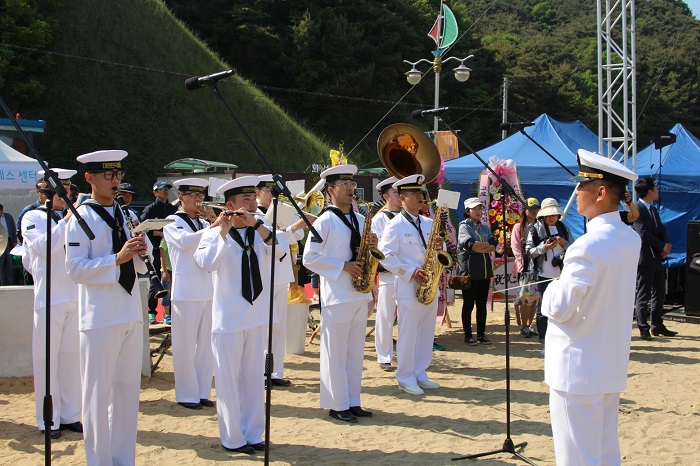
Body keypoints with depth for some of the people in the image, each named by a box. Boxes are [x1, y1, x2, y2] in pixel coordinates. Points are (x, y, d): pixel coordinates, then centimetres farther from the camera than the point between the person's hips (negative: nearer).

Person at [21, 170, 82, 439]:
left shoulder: (73, 217, 15)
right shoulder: (33, 218, 1)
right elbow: (43, 246, -16)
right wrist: (66, 221, -20)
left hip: (76, 297, 4)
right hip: (49, 298, -4)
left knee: (71, 356, 7)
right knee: (47, 358, -1)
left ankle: (69, 415, 16)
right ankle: (49, 420, 7)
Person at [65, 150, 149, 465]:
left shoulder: (126, 215, 13)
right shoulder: (81, 218, -5)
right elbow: (75, 269, -14)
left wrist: (140, 252, -4)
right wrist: (117, 258, -21)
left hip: (131, 314, 6)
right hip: (100, 318, -6)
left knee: (127, 389, 11)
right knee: (98, 391, 0)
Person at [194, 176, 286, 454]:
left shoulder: (260, 233, 8)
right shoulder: (214, 234, -4)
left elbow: (280, 251, -11)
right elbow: (205, 263, -23)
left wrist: (256, 224, -19)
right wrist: (223, 230, -23)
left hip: (256, 316, 4)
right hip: (228, 318, -4)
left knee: (253, 378, 11)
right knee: (228, 379, 1)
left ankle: (252, 434, 20)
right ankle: (232, 438, 11)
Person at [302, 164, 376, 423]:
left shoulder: (360, 219, 12)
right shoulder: (324, 221, -9)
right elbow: (309, 258, -13)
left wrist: (371, 246, -3)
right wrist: (343, 266, -17)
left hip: (360, 293, 7)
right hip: (336, 295, -7)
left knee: (355, 351, 12)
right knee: (335, 353, 0)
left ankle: (353, 402, 21)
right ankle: (337, 405, 9)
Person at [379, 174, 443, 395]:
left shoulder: (429, 223, 13)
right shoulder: (395, 225, -6)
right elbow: (387, 257, -12)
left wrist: (439, 247, -5)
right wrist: (411, 272, -19)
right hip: (408, 288, -6)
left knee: (426, 333, 10)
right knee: (407, 335, -1)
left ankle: (420, 374, 21)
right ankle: (406, 379, 8)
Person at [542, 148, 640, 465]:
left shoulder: (587, 246, -23)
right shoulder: (631, 240, 4)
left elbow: (559, 309, -21)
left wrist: (553, 288, -3)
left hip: (578, 368, -9)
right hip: (612, 365, 9)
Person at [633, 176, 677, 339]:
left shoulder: (653, 209, 14)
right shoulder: (637, 210, -15)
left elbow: (661, 229, 12)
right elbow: (644, 234, -21)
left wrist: (667, 245, -7)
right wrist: (663, 246, -14)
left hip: (657, 257, 9)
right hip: (645, 258, -9)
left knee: (659, 293, 14)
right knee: (643, 295, -2)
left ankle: (657, 326, 23)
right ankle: (643, 329, 5)